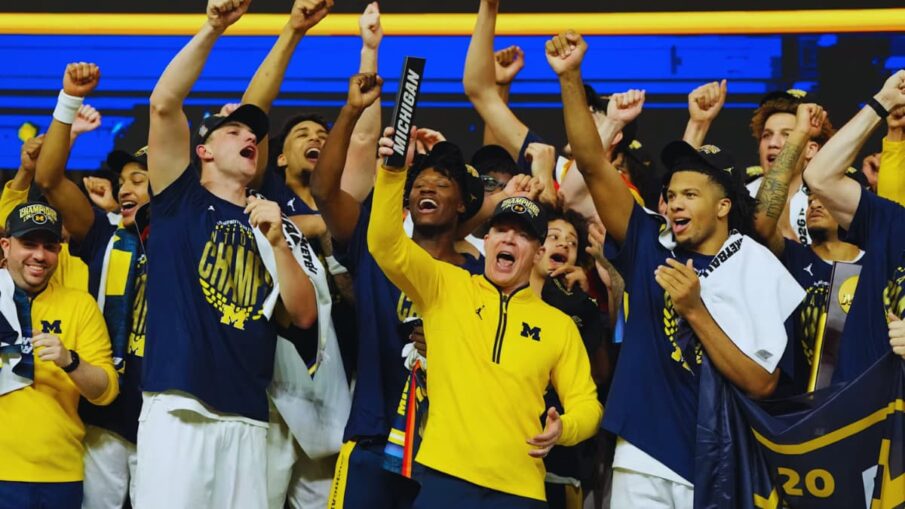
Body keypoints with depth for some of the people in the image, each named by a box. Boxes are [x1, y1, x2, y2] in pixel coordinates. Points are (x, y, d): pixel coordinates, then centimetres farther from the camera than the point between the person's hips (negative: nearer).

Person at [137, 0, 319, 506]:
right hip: (178, 409, -4)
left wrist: (276, 239, -3)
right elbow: (164, 104, -3)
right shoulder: (181, 201, 11)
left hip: (246, 418, 4)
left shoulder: (268, 224, 20)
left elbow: (303, 315, 9)